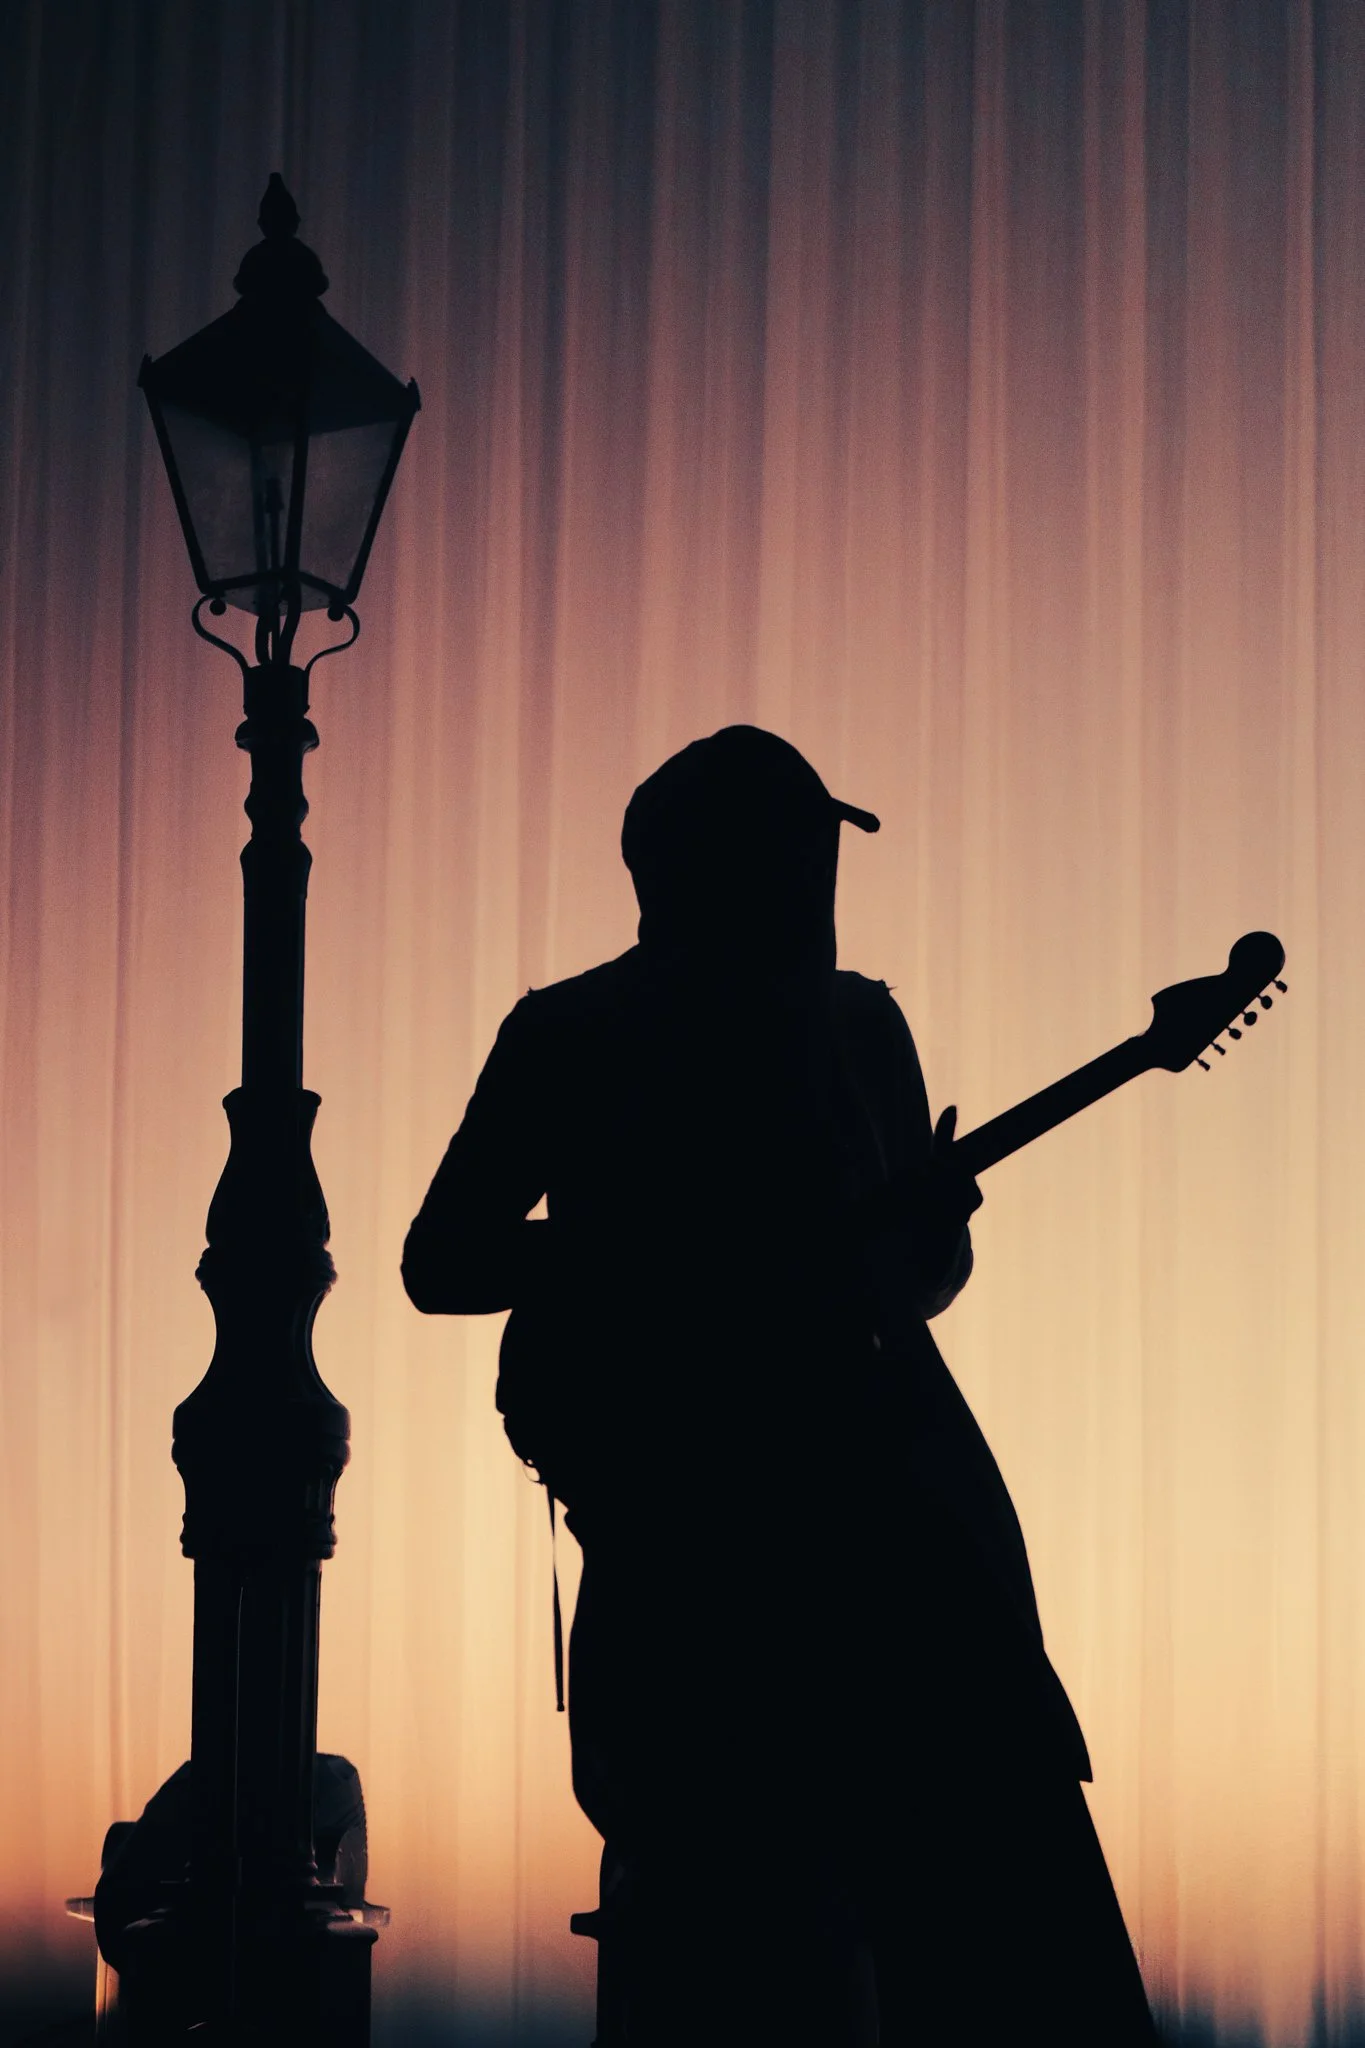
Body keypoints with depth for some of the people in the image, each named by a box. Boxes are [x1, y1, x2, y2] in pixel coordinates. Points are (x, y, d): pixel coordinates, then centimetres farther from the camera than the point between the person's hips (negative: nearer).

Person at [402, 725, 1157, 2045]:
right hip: (685, 1526, -3)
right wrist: (654, 1254, -11)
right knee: (738, 1925, -2)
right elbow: (440, 1262, 1)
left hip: (890, 1483, 3)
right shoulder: (573, 1037, 4)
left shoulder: (858, 1024, 15)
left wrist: (931, 1219, -4)